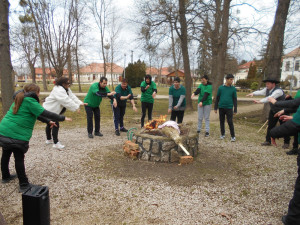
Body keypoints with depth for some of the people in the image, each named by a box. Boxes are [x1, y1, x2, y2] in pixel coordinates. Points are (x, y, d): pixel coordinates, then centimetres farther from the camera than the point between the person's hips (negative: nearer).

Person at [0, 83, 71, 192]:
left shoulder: (19, 100, 17)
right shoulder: (30, 101, -13)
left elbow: (36, 113, 22)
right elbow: (45, 113, -16)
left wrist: (48, 121, 25)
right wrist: (63, 118, -9)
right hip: (16, 135, -9)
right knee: (19, 158, -1)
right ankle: (23, 185, 8)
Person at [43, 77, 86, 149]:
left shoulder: (66, 89, 4)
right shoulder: (58, 90, -29)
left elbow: (72, 97, 0)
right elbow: (66, 100, -36)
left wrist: (80, 103, -12)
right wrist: (76, 107, -35)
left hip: (53, 110, 11)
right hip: (50, 110, -11)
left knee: (50, 124, 22)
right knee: (55, 125, -11)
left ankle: (49, 140, 38)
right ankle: (55, 143, -4)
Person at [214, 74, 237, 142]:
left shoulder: (233, 89, 1)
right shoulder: (221, 88, 2)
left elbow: (235, 100, 4)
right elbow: (217, 98, 7)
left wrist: (235, 110, 0)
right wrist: (215, 108, 5)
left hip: (229, 108, -1)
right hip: (221, 108, 2)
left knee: (230, 122, -4)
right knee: (222, 122, 10)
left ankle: (233, 136, 7)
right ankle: (222, 134, 25)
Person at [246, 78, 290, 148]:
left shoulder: (278, 91, -27)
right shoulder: (267, 89, -1)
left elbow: (270, 98, -39)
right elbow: (260, 92, -12)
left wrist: (260, 101, -49)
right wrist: (253, 93, -32)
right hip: (273, 110, 7)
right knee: (270, 126, 8)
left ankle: (286, 143, 14)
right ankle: (268, 141, 15)